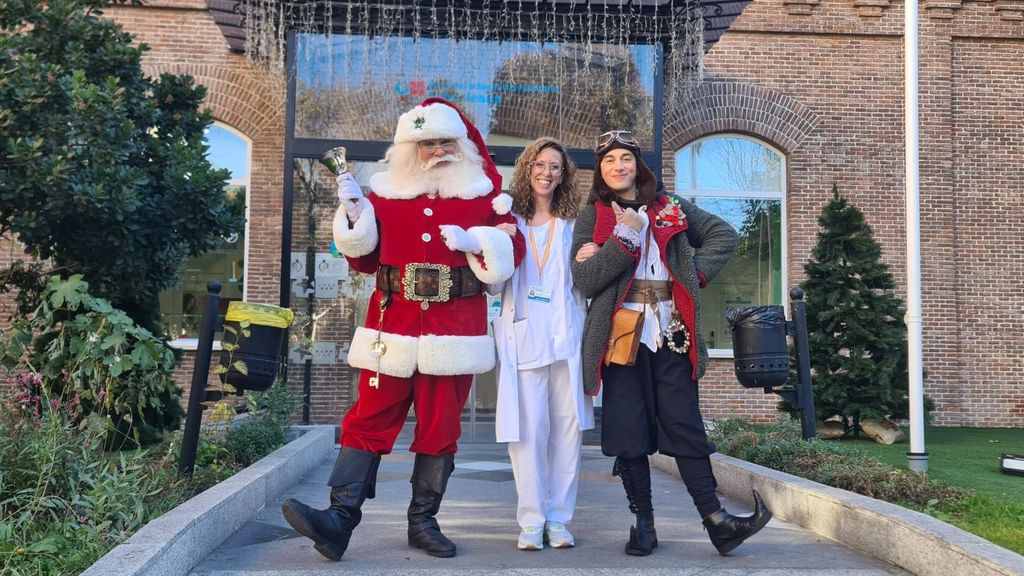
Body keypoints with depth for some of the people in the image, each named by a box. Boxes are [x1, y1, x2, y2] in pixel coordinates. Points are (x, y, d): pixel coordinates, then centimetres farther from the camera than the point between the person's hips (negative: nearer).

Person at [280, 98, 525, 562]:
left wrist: (474, 241, -14)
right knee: (369, 420, -4)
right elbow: (365, 260, 9)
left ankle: (423, 522, 16)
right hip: (393, 326, 1)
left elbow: (513, 248, 3)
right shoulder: (385, 191, 10)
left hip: (454, 332, 0)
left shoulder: (483, 190, 7)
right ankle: (340, 517, -5)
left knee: (440, 428, 6)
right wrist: (354, 212, -4)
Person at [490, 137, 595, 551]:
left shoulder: (573, 225, 14)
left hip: (566, 335, 2)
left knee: (567, 427, 1)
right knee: (529, 428, -5)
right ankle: (531, 521, 4)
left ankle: (558, 519, 11)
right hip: (523, 336, -2)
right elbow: (494, 285, 5)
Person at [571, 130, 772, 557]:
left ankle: (714, 517, 0)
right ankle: (643, 523, 10)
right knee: (629, 429, 0)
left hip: (670, 333, 1)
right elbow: (584, 280, -7)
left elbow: (723, 234, 17)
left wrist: (697, 273, 3)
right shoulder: (592, 217, 5)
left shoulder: (669, 208, 12)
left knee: (684, 424, -1)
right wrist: (626, 237, -14)